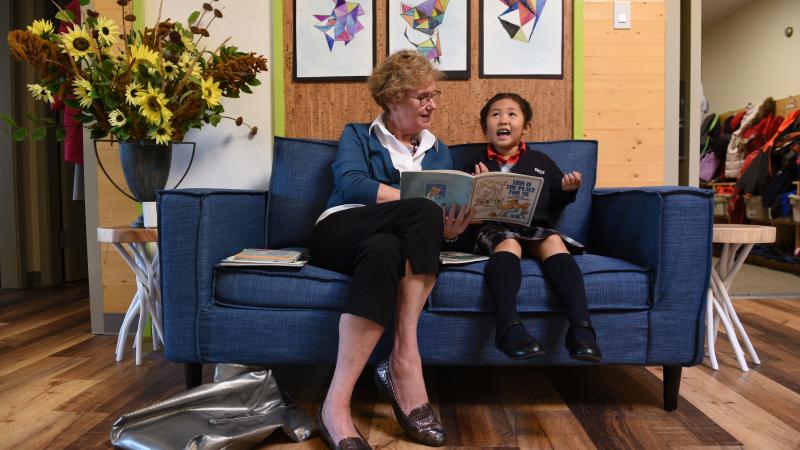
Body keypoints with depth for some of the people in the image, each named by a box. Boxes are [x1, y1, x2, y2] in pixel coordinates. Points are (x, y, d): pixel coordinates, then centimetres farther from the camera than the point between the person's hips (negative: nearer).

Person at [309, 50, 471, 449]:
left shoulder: (438, 151, 24)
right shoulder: (357, 135, 14)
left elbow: (445, 214, 12)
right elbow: (351, 184, -9)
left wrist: (449, 228, -15)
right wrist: (430, 209, -18)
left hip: (398, 242, 3)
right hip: (340, 233, -2)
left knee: (384, 249, -37)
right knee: (422, 212, -33)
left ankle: (337, 404, -37)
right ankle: (406, 358, -35)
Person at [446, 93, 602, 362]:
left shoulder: (541, 162, 26)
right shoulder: (475, 166, 21)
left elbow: (554, 206, 29)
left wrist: (566, 189, 10)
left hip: (535, 228, 2)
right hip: (491, 229, -2)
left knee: (554, 241, -33)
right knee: (508, 242, -37)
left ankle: (581, 327, -45)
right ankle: (508, 327, -57)